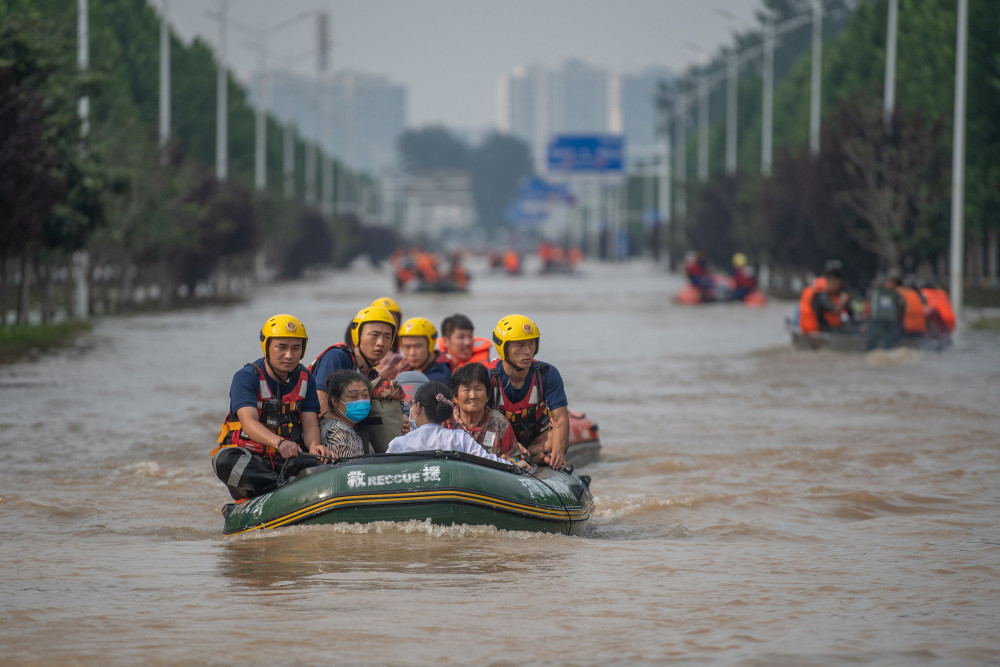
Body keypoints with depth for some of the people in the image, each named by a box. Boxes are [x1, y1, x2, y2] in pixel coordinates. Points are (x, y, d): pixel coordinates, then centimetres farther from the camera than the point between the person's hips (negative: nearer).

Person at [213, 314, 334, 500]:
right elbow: (248, 422, -21)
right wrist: (280, 442, -41)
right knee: (226, 460, -38)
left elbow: (310, 424, 2)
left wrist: (314, 446, -25)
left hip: (289, 460, 3)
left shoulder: (305, 380, 10)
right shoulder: (246, 377, -6)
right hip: (249, 455, -3)